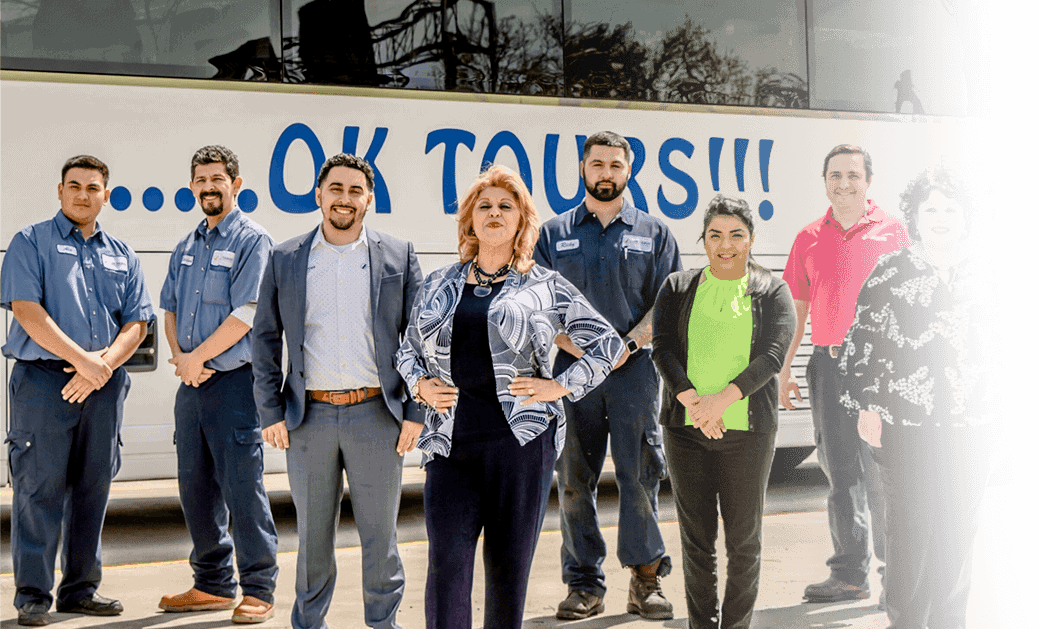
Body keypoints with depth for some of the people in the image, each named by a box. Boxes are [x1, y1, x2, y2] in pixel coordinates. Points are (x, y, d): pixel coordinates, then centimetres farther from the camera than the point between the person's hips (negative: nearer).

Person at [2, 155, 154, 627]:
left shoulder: (122, 255, 16)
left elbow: (136, 322, 10)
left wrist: (103, 361, -9)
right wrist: (81, 359, -15)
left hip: (104, 382, 5)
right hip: (44, 379, -4)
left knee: (93, 487, 8)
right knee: (40, 486, -4)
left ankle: (81, 588, 17)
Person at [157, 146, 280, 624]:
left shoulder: (252, 241, -6)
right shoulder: (186, 247, 17)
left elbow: (245, 314, -14)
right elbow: (170, 307, 18)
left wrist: (197, 357, -11)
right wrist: (178, 355, -1)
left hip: (234, 381, -7)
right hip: (191, 384, 7)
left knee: (242, 486, -5)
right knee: (195, 486, 11)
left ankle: (258, 590, 4)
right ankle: (213, 584, 23)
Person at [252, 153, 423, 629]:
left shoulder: (399, 257, 5)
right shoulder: (285, 260, 7)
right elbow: (265, 339, 8)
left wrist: (416, 411, -2)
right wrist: (270, 412, 1)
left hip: (377, 415, -1)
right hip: (308, 416, 1)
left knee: (380, 535, 6)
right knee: (313, 536, 9)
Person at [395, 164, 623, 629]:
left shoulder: (546, 286, 7)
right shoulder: (437, 286, 15)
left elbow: (606, 343, 11)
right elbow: (408, 351, 25)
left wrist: (562, 386, 0)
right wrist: (421, 385, 6)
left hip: (521, 438, -1)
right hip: (450, 442, 2)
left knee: (509, 564, 5)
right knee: (447, 562, -7)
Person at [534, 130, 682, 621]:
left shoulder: (653, 233, 10)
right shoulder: (553, 234, 11)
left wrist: (627, 345, -9)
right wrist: (578, 347, -8)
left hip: (634, 366, -1)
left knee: (639, 475, -3)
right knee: (573, 479, 2)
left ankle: (646, 579, 7)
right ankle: (584, 585, 10)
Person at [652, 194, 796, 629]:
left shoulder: (772, 292, 6)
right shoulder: (677, 289, 10)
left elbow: (772, 355, -6)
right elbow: (663, 349, -2)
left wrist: (722, 399, -18)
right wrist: (692, 402, -17)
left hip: (747, 430, -1)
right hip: (685, 429, 1)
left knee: (744, 540, 3)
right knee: (696, 539, 5)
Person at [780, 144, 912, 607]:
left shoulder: (891, 230, 2)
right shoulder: (809, 239, 11)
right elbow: (795, 310, 14)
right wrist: (783, 370, 9)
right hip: (827, 363, 4)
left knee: (881, 470, -4)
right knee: (840, 472, 9)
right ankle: (850, 573, 17)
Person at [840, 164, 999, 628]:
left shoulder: (983, 273, 9)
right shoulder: (891, 272, 0)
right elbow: (863, 339, 0)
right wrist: (866, 405, -6)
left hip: (970, 424, 3)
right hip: (905, 421, -3)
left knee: (960, 525, 8)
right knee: (909, 524, 2)